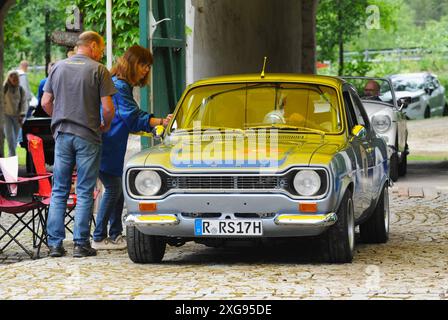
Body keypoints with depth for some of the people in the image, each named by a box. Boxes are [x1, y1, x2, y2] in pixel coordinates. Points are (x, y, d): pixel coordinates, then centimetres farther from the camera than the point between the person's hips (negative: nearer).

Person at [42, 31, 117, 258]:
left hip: (62, 135, 4)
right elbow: (108, 107, -10)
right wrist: (105, 126, 9)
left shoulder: (58, 67, 8)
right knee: (84, 192, 1)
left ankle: (55, 243, 5)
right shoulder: (98, 70, -6)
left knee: (59, 191, 8)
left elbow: (45, 102, 8)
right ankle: (81, 244, 0)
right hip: (87, 137, -4)